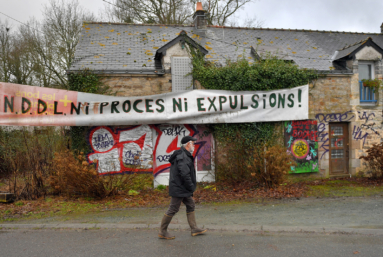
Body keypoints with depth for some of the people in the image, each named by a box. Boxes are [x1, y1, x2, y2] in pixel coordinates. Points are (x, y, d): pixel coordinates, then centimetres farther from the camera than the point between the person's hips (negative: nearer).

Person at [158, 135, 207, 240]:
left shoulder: (185, 155, 14)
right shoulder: (182, 156, -20)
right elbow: (185, 174, -27)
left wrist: (190, 188, 15)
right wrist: (191, 187, -16)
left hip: (183, 189, 11)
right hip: (179, 189, -11)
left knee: (191, 205, 15)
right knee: (173, 209, -1)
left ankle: (194, 229, 24)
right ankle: (162, 232, 12)